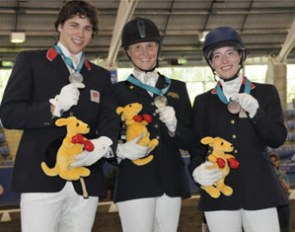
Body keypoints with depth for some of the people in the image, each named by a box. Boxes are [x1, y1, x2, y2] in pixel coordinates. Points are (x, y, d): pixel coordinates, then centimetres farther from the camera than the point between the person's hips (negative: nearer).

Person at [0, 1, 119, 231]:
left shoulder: (101, 76, 20)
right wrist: (54, 107, -16)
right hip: (41, 177, -4)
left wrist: (103, 143, -17)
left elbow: (110, 121, 7)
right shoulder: (30, 61, 7)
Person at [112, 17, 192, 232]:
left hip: (171, 181, 3)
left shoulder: (177, 88, 13)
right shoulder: (118, 91, 4)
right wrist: (121, 150, -18)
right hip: (135, 182, -3)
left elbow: (189, 140, 10)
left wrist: (174, 126, -9)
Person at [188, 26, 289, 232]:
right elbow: (197, 147, 8)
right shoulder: (203, 101, 10)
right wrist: (197, 170, -14)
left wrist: (255, 111, -15)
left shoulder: (266, 92, 8)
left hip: (259, 189, -1)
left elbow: (278, 139, 1)